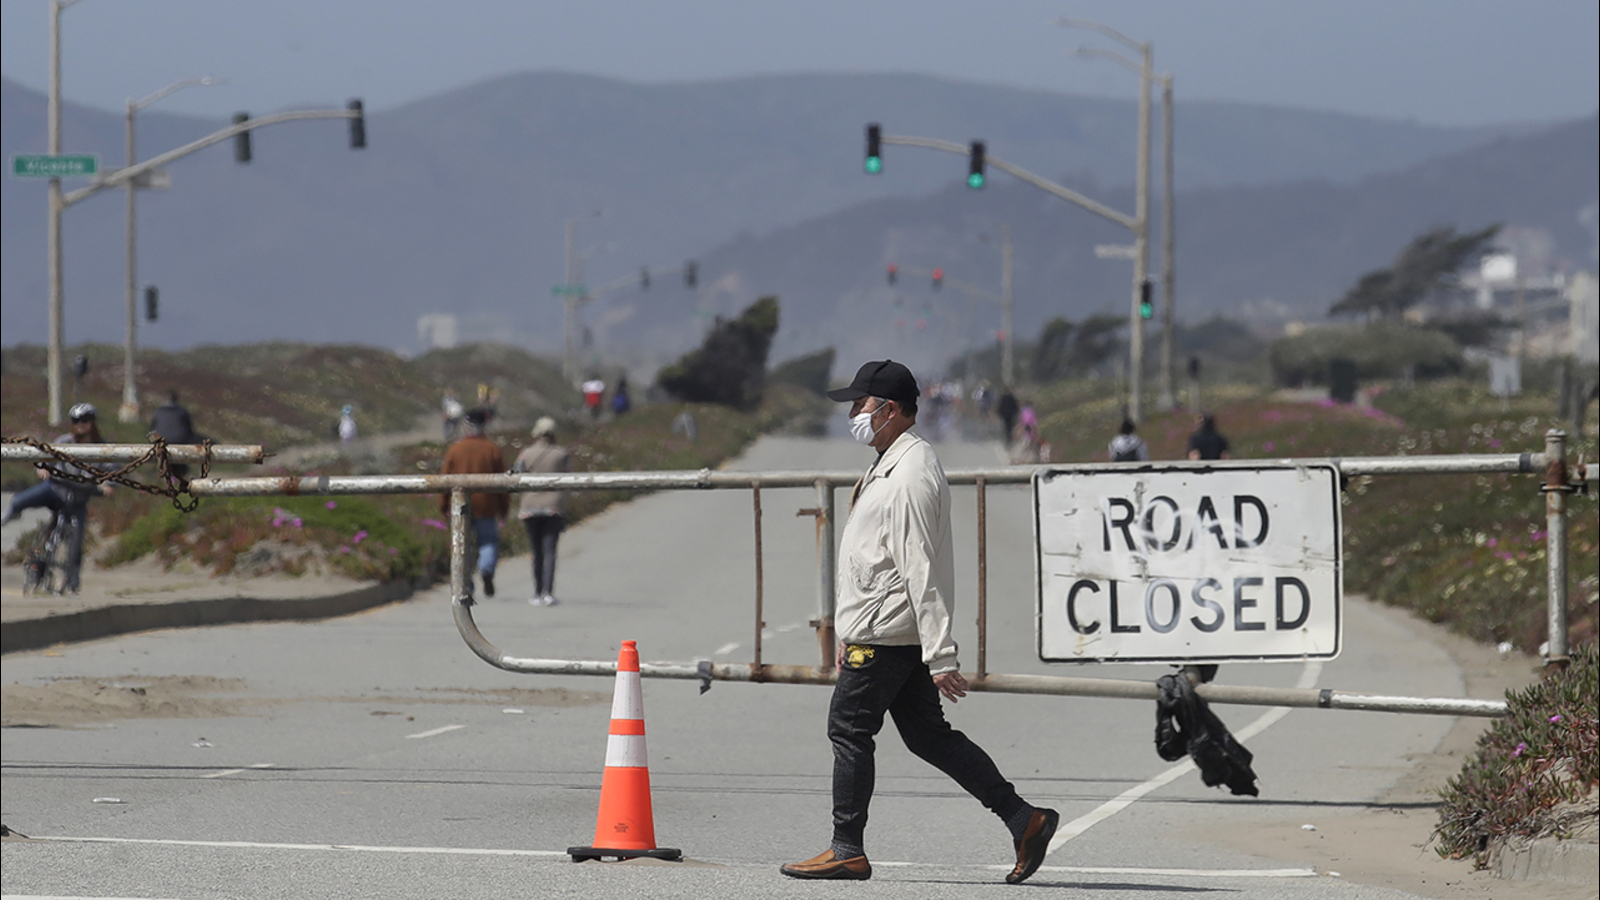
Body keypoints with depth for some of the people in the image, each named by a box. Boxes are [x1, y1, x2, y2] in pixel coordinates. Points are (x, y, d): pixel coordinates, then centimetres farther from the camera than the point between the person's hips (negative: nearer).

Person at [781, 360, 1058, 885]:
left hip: (887, 634, -10)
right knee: (926, 734, 9)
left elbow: (922, 572, -23)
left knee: (848, 728, -2)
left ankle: (847, 851, 6)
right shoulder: (892, 466, 16)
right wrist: (851, 634, 26)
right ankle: (1021, 818, 7)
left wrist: (940, 657, -25)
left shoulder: (910, 476, -18)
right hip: (887, 630, 10)